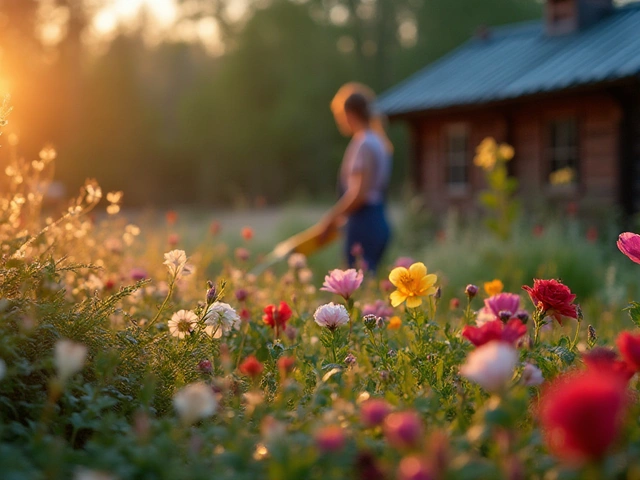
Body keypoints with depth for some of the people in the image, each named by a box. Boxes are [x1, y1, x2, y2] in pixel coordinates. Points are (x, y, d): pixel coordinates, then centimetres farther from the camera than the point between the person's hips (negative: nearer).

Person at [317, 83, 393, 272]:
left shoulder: (362, 145, -13)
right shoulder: (378, 142, 15)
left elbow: (357, 194, -19)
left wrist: (331, 218, -9)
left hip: (363, 224, -10)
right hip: (379, 221, 10)